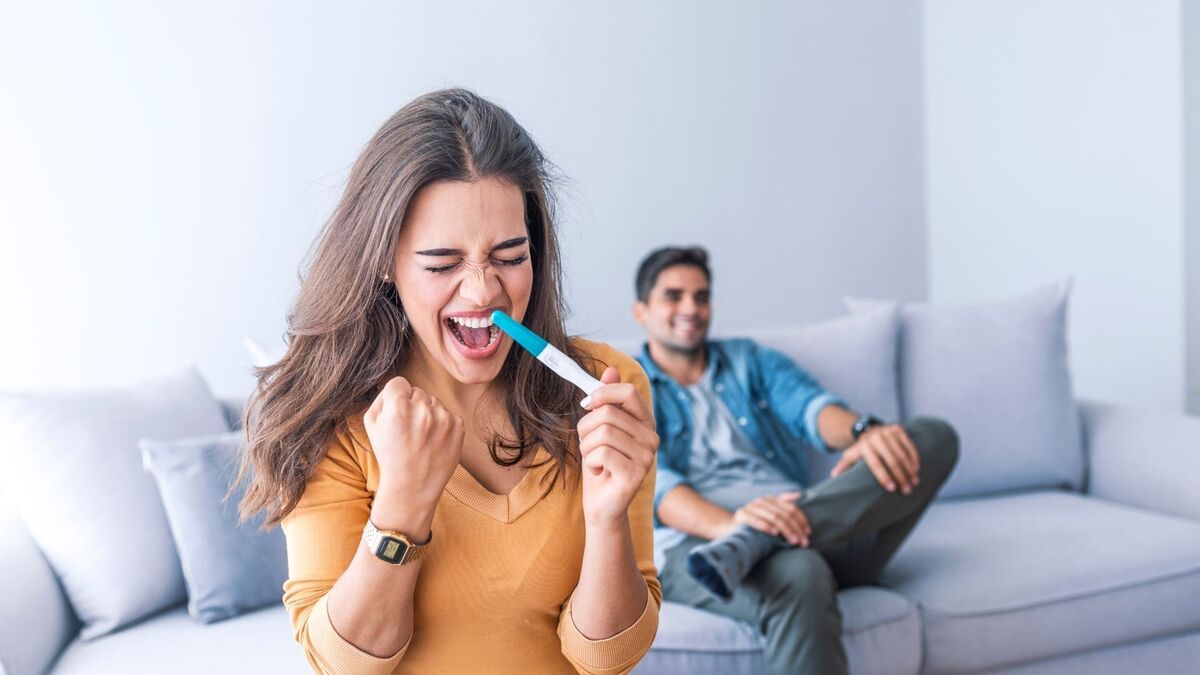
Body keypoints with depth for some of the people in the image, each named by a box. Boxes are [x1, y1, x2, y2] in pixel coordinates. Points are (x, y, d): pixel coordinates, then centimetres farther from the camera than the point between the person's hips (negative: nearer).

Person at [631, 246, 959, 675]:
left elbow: (811, 406, 4)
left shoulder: (750, 361, 25)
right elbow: (650, 482, -6)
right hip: (700, 540, -5)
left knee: (933, 437, -16)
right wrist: (727, 522, -29)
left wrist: (864, 430, -23)